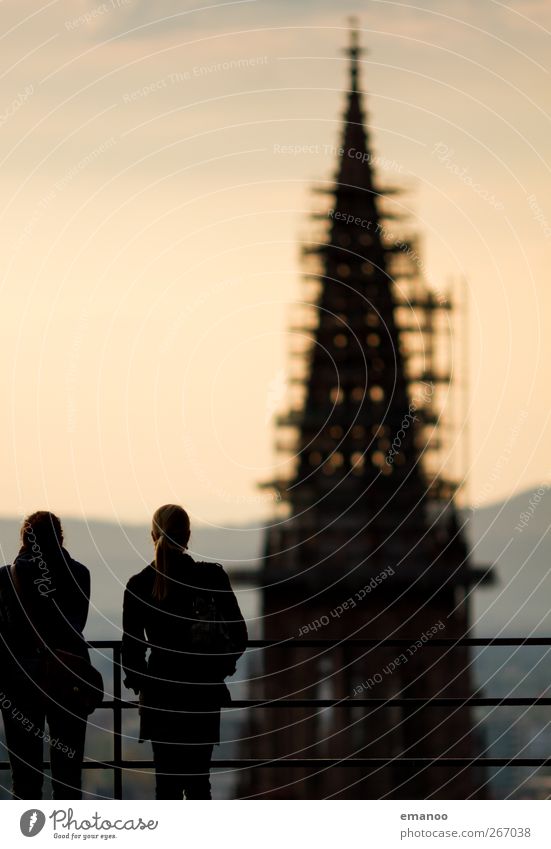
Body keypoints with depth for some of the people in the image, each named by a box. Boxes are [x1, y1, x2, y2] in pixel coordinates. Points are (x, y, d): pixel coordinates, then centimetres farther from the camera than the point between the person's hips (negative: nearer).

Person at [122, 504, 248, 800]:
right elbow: (238, 635, -2)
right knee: (198, 780, 8)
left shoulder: (138, 585, -5)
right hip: (204, 693, 0)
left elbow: (131, 647, -2)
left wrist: (140, 686, 14)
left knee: (167, 781, 6)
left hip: (160, 692, 0)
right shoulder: (213, 576, -6)